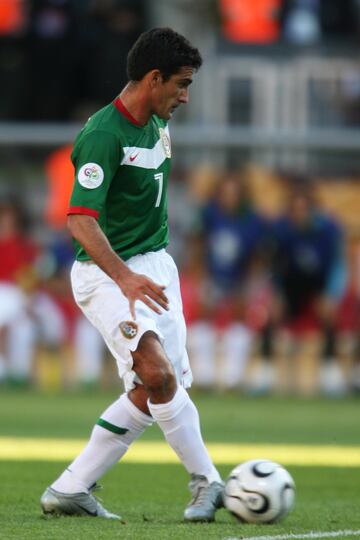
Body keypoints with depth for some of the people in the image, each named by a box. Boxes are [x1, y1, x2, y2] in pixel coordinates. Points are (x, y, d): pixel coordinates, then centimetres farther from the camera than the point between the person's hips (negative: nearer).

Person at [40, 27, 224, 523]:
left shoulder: (157, 125, 8)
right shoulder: (103, 135, -20)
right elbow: (81, 220, -29)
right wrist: (124, 277, -42)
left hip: (155, 266, 8)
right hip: (107, 272, -8)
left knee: (151, 393, 2)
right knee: (157, 372, -25)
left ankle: (70, 490, 10)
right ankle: (207, 481, -16)